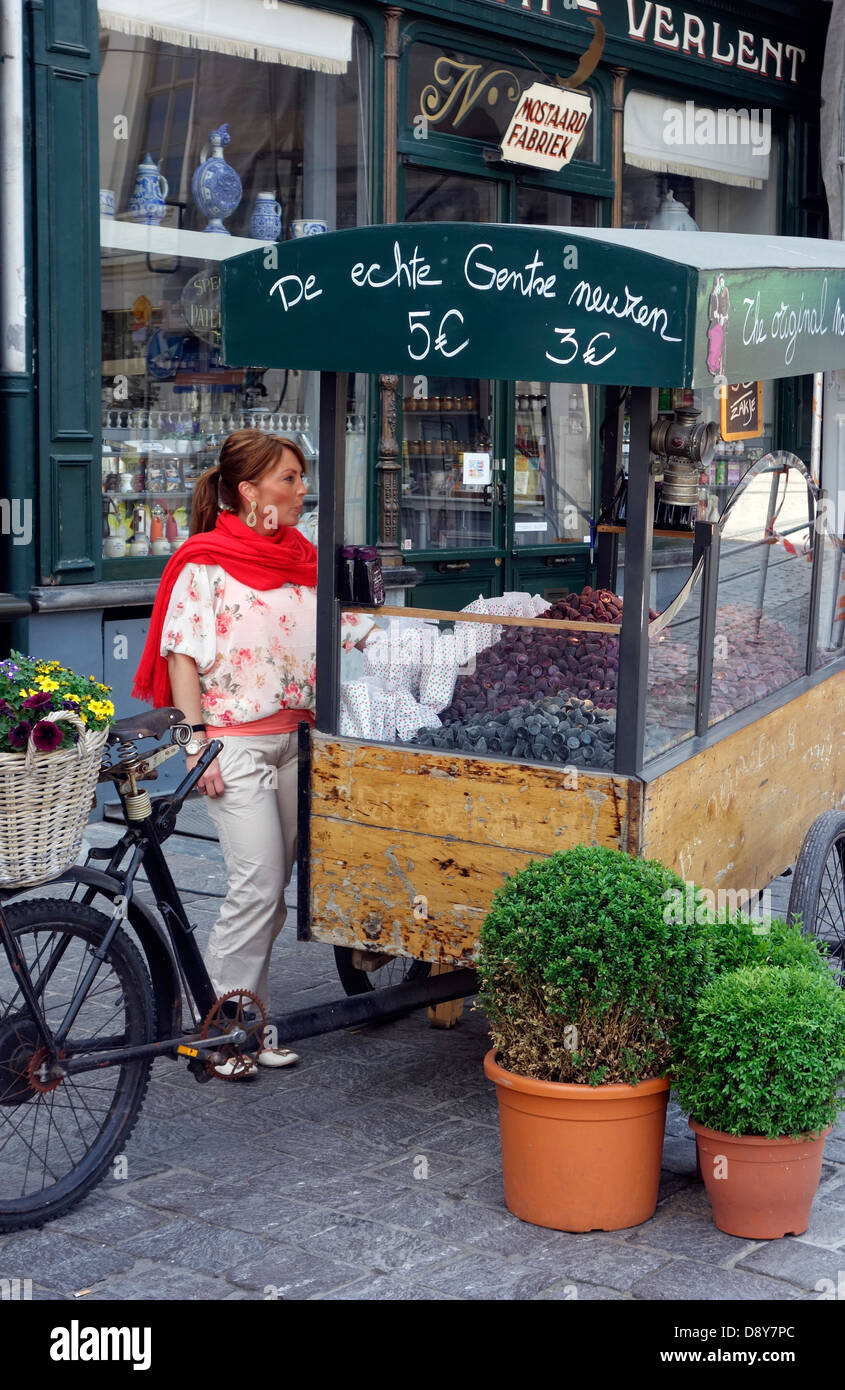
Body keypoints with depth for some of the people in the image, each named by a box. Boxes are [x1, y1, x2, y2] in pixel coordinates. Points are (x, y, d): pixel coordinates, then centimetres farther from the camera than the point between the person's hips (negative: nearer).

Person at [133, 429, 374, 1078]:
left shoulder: (302, 557, 11)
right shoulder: (207, 562, -8)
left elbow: (353, 628, 15)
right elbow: (181, 655, -9)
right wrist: (197, 741, -15)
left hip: (292, 738, 7)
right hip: (236, 743, -7)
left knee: (271, 887, 9)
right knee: (258, 884, -11)